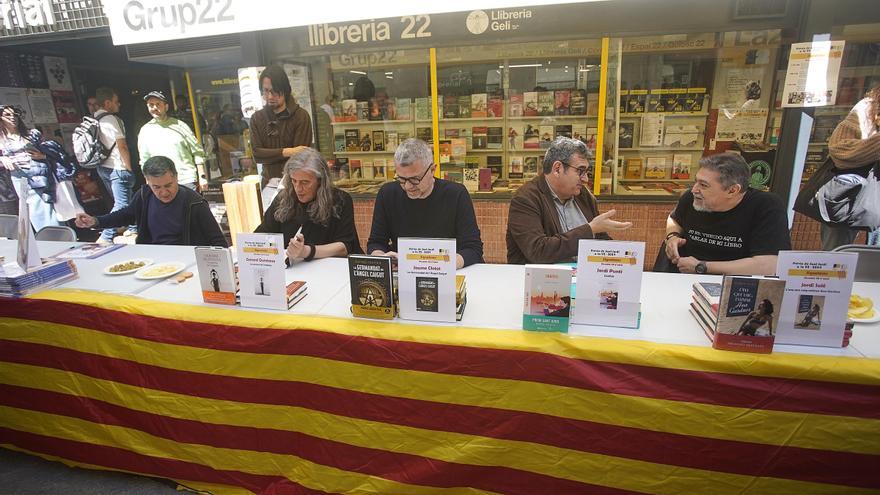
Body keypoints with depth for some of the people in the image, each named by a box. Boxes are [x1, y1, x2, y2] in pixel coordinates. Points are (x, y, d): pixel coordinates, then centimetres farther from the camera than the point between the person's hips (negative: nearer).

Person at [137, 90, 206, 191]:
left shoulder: (179, 125, 3)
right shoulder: (145, 131, 10)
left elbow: (197, 152, 2)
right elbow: (145, 161, 15)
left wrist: (202, 177, -4)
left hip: (187, 181, -2)